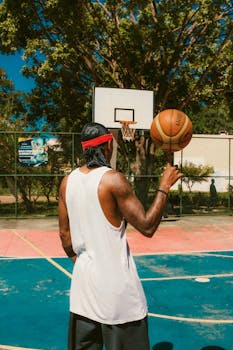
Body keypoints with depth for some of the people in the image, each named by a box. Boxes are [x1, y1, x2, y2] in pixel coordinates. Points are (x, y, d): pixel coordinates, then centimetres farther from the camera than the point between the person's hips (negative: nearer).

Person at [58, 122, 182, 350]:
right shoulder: (113, 179, -15)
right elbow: (147, 227, -13)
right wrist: (164, 187, -6)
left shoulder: (67, 182, 3)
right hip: (116, 284, -6)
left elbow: (64, 234, 9)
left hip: (83, 279, 6)